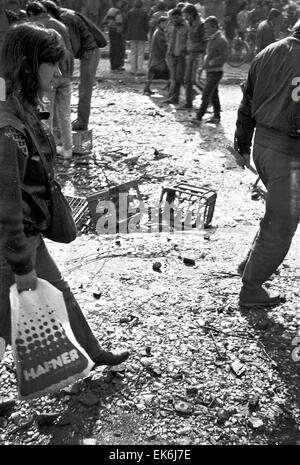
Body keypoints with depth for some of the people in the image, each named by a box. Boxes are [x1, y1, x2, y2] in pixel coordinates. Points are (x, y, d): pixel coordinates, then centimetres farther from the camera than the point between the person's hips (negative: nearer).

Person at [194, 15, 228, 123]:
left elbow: (224, 57, -21)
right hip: (209, 71, 9)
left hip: (215, 72, -9)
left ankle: (198, 117, -7)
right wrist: (206, 60, 7)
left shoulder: (221, 40, -15)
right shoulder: (212, 39, 13)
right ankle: (217, 116, 22)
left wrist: (211, 63, -18)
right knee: (214, 95, 14)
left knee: (206, 95, -10)